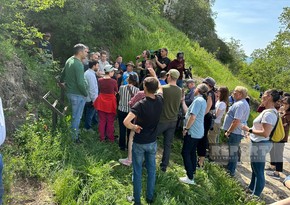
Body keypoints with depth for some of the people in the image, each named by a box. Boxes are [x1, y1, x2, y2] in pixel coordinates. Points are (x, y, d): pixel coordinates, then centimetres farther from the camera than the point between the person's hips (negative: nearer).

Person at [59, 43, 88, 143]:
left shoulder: (69, 60, 5)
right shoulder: (78, 64, -24)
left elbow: (63, 73, 20)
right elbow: (80, 83, -27)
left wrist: (62, 81, 38)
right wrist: (85, 94, -12)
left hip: (70, 92, 9)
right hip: (78, 94, -9)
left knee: (75, 115, 24)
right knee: (76, 117, 4)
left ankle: (75, 132, 39)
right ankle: (74, 138, 16)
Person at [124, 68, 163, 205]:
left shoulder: (141, 104, -25)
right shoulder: (160, 101, -10)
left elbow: (126, 122, -37)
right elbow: (160, 88, 15)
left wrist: (134, 127, -17)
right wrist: (154, 74, 24)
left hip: (139, 142, -4)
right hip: (152, 142, 5)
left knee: (137, 171, 11)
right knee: (151, 170, 18)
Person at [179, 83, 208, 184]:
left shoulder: (198, 100, -18)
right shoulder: (202, 100, 13)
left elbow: (193, 116, -24)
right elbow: (188, 111, 13)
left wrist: (186, 128, -16)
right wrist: (183, 101, 15)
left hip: (192, 132, -10)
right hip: (198, 132, 10)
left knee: (185, 153, -3)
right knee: (192, 152, 19)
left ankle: (190, 178, 0)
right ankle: (192, 172, 30)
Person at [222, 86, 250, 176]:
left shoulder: (240, 104, -22)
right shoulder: (243, 103, 13)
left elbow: (236, 121, -27)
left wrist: (228, 131, -18)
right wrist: (229, 130, 18)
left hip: (234, 132, -10)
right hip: (237, 132, 10)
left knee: (233, 153, 2)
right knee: (233, 152, 21)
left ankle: (231, 172, 15)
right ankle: (229, 169, 35)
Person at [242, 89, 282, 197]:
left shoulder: (268, 114, -23)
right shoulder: (270, 111, 8)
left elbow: (265, 133, -28)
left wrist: (249, 129, -19)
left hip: (260, 145, -11)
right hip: (259, 144, 11)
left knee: (258, 172, 2)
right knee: (255, 168, 25)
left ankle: (255, 196, 15)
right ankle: (251, 189, 43)